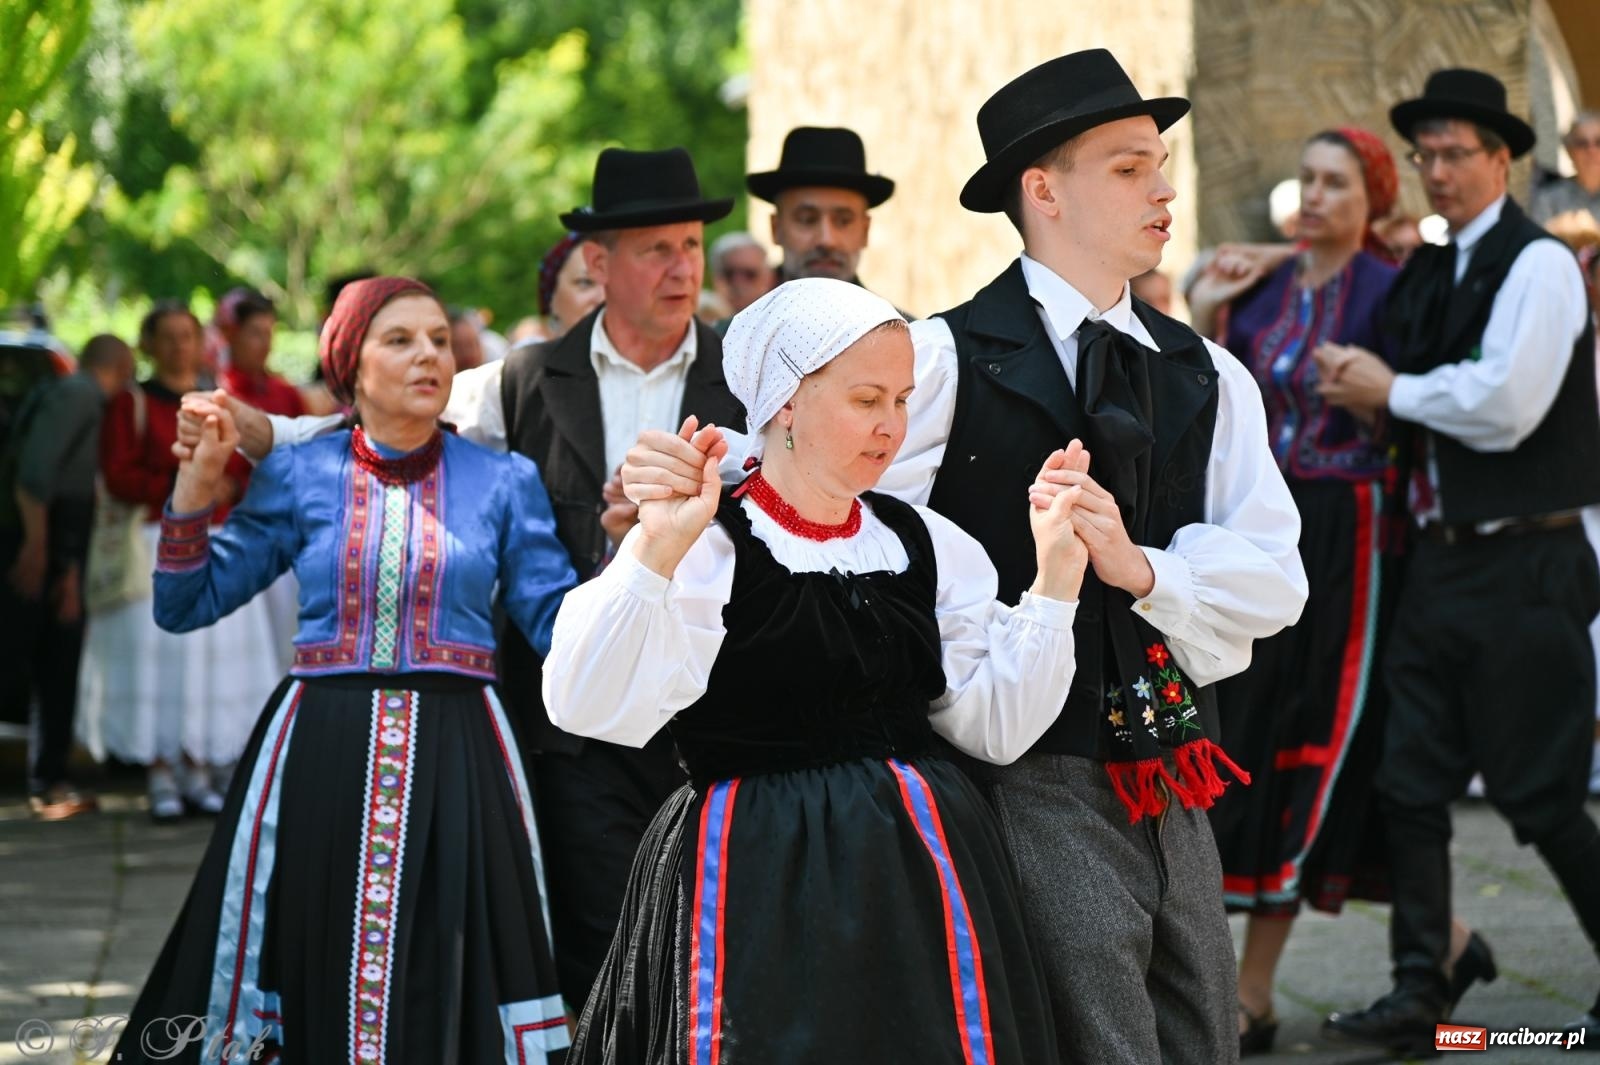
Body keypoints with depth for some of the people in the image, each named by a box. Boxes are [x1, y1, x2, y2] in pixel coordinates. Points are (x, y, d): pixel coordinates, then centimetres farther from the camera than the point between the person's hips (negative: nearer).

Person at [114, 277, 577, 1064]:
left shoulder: (505, 481, 6)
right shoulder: (299, 475, 5)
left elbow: (561, 625, 1)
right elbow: (187, 606, 5)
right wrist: (197, 480, -5)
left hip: (454, 761, 0)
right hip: (319, 756, 0)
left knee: (444, 992, 2)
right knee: (319, 985, 6)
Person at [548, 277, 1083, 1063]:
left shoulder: (928, 544, 11)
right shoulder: (708, 547, -6)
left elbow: (997, 726, 7)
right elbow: (589, 708, -19)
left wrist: (1055, 575, -1)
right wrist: (657, 552, -29)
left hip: (915, 876, 5)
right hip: (759, 890, -5)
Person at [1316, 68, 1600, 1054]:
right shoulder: (1429, 276, 14)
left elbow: (1503, 405, -21)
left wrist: (1393, 391, -9)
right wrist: (1368, 386, 5)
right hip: (1441, 558, 8)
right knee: (1412, 783, 5)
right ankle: (1421, 992, 9)